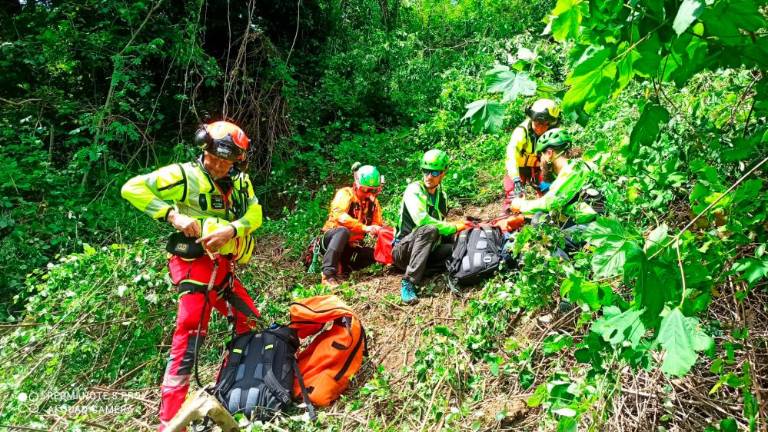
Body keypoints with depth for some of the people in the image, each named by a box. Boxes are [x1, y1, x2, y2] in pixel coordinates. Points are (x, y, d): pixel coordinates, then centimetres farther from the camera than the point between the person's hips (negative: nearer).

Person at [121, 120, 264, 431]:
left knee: (251, 323, 14)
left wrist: (230, 230, -22)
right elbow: (132, 188, -13)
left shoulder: (240, 181, 8)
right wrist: (172, 215, -23)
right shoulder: (184, 175, -10)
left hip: (223, 265, 7)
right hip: (194, 264, -7)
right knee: (189, 336, -12)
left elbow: (254, 214, -3)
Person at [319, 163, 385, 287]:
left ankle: (341, 265, -8)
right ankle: (328, 274, -41)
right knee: (343, 231, -38)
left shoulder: (373, 202, 5)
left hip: (352, 247, 6)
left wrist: (377, 230, -21)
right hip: (332, 237, -6)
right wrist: (365, 228, -40)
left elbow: (377, 224, 6)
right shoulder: (346, 194, -13)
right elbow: (339, 215, -31)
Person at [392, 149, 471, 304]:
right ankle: (409, 282, -35)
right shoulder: (414, 190, -13)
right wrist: (453, 228, -20)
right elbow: (422, 220, -28)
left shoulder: (442, 195, 10)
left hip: (427, 250, 6)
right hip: (403, 250, -6)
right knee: (429, 230, -35)